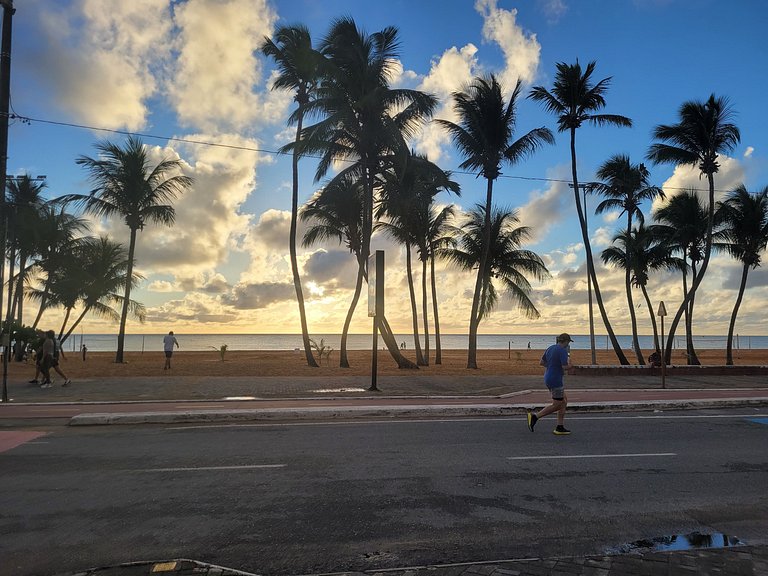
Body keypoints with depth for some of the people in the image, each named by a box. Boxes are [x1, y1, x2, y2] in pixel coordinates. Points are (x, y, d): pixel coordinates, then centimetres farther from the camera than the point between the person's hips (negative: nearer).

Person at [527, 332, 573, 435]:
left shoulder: (550, 348, 11)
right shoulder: (563, 351, -15)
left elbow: (541, 362, 15)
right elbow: (566, 367, -21)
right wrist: (569, 360, -1)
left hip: (548, 378, 9)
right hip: (555, 380, -9)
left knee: (564, 402, 14)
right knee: (556, 405, 0)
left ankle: (560, 428, 14)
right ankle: (534, 416, -1)